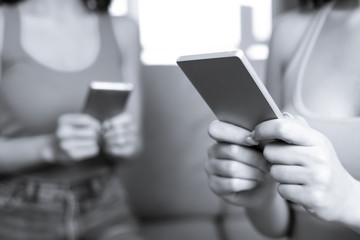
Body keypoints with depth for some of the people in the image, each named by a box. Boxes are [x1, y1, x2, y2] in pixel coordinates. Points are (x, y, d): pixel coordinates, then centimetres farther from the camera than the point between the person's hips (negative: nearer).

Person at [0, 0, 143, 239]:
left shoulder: (122, 30, 3)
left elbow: (134, 142, 8)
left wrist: (127, 142, -14)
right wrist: (50, 147, -26)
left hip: (103, 204, 3)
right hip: (22, 214, -3)